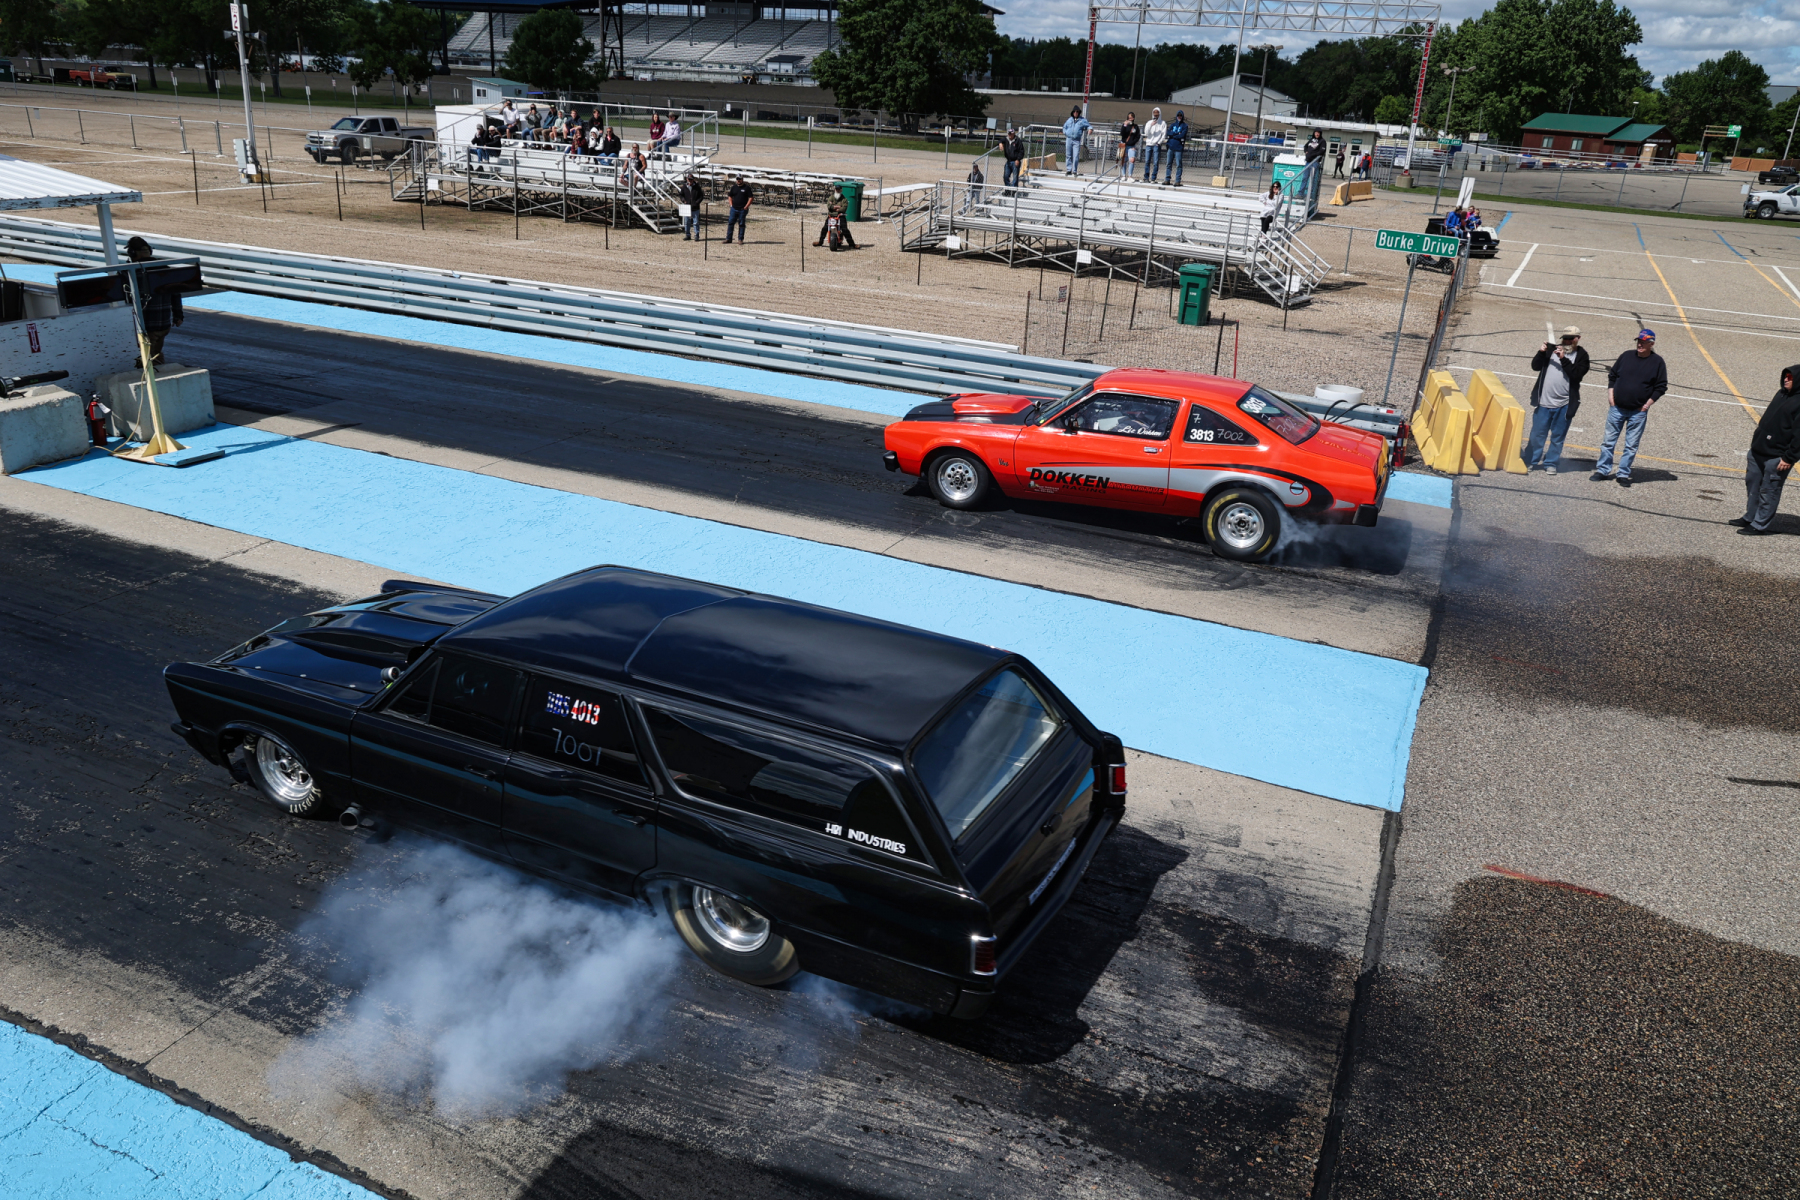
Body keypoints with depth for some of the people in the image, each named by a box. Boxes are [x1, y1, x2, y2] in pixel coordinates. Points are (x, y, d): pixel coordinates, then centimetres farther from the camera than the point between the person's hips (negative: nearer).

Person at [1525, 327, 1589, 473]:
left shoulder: (1582, 356, 2)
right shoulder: (1552, 349, 7)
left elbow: (1577, 374, -14)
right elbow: (1535, 366, 4)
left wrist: (1563, 359, -19)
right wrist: (1541, 353, -13)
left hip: (1564, 405, -1)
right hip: (1543, 402, 1)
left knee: (1557, 436, 6)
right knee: (1537, 434, 7)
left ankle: (1550, 464, 16)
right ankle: (1530, 462, 17)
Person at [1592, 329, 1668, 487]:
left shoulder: (1657, 362, -2)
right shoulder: (1626, 356, 4)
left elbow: (1661, 386, 0)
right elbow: (1612, 376, 12)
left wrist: (1647, 404, -7)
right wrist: (1610, 395, 2)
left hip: (1638, 412, -2)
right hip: (1616, 408, 2)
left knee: (1631, 446, 3)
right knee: (1608, 441, 4)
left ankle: (1623, 474, 11)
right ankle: (1603, 470, 13)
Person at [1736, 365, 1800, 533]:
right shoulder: (1781, 394, 11)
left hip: (1777, 457, -9)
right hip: (1758, 450, 9)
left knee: (1769, 491, 0)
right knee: (1752, 485, 17)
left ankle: (1759, 524, 7)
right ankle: (1749, 517, 29)